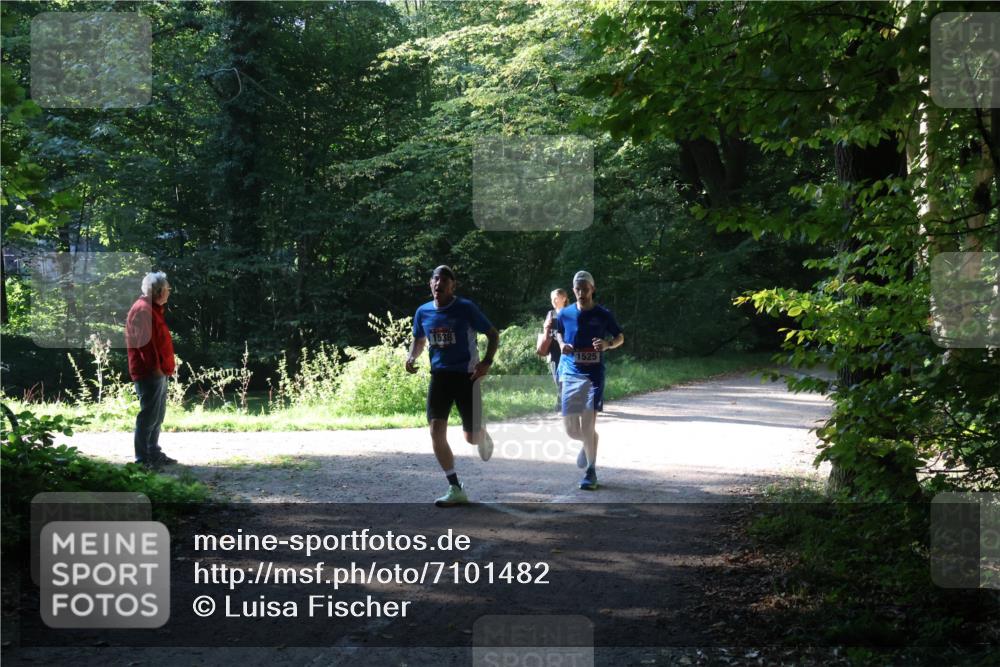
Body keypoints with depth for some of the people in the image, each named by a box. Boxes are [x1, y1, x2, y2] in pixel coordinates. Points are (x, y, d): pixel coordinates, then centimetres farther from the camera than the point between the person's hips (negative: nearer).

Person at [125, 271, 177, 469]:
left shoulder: (152, 308, 19)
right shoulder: (143, 309, -15)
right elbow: (145, 342, -21)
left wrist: (164, 368, 20)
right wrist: (155, 367, -20)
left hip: (158, 373, 11)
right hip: (149, 373, -11)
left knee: (157, 416, 16)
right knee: (149, 415, -9)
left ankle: (153, 454, 23)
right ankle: (142, 459, -7)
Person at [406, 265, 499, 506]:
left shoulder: (465, 308, -9)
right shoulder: (423, 312, 3)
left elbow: (493, 334, -2)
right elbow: (418, 340, 20)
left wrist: (487, 362, -16)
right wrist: (411, 357, -1)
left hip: (466, 375, -4)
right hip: (439, 376, 4)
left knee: (471, 437, -1)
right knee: (436, 431, -11)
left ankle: (483, 436, 41)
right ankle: (455, 489, -3)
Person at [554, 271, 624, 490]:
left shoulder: (603, 315, -4)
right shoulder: (565, 314, 3)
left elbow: (620, 337, 7)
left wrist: (608, 344, -15)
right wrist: (562, 344, 0)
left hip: (593, 375, -3)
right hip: (570, 374, 3)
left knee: (588, 425, -12)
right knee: (571, 429, 4)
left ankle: (591, 472, 0)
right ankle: (588, 443, 40)